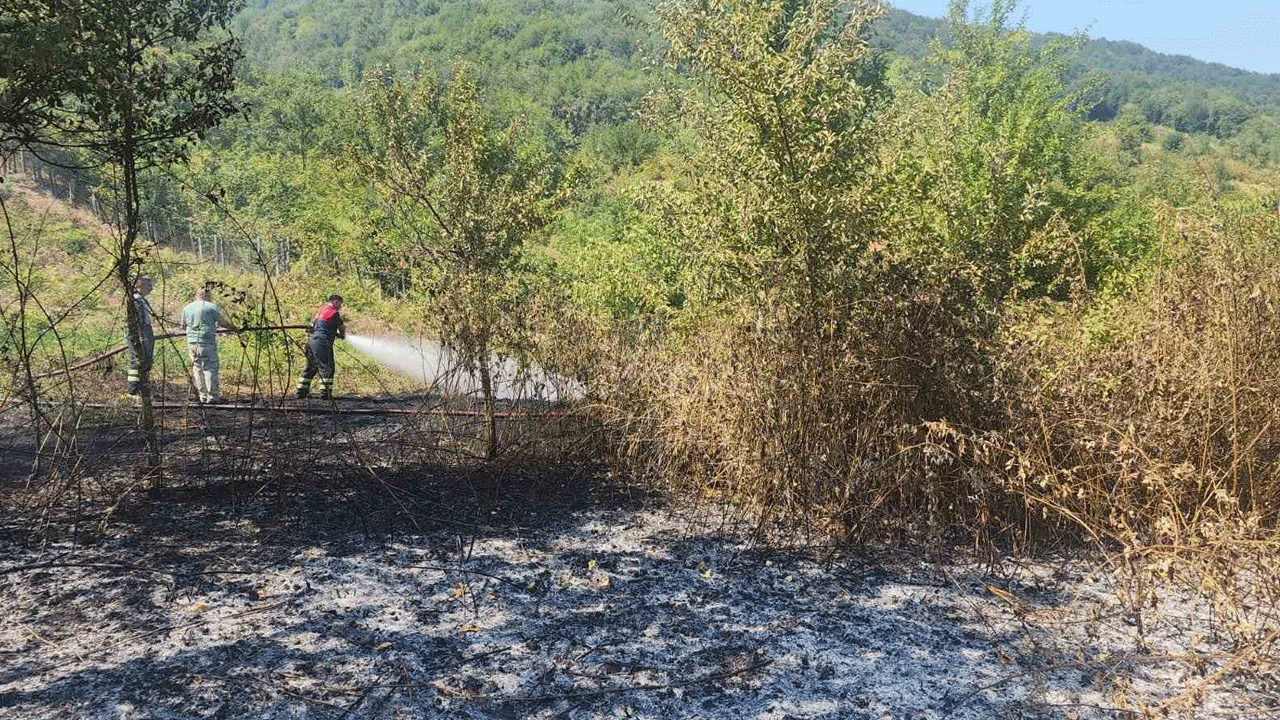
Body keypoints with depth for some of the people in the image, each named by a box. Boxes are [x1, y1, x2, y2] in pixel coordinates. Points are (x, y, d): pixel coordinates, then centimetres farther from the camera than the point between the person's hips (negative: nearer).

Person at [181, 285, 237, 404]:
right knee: (210, 369, -2)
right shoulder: (211, 307, -4)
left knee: (197, 369, 11)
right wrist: (234, 328, 18)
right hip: (207, 343, -5)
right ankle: (212, 396, -4)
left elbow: (183, 327, 21)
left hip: (192, 343, 5)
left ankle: (203, 396, 13)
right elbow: (223, 323, 1)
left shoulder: (186, 308, 11)